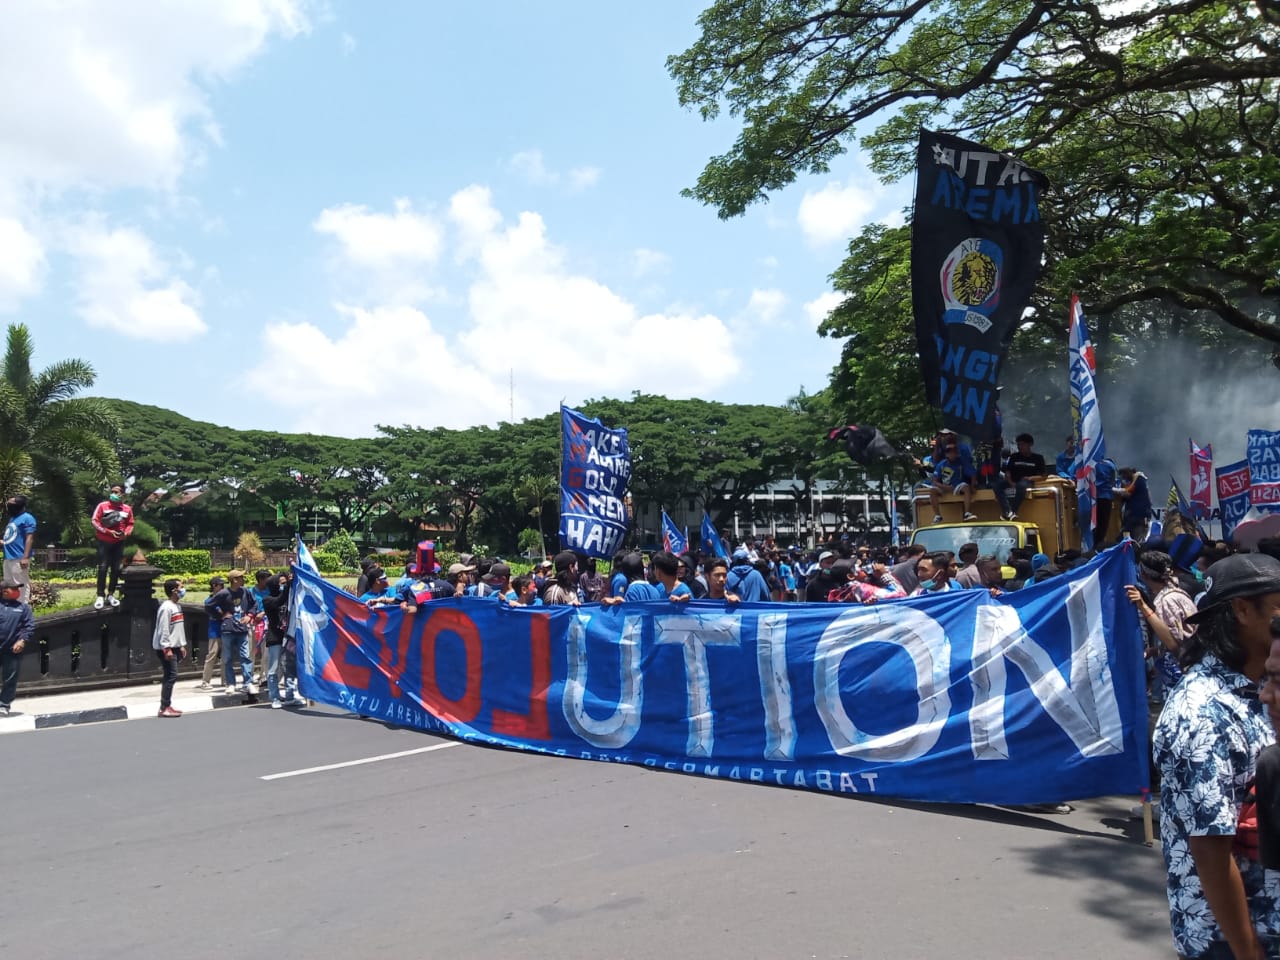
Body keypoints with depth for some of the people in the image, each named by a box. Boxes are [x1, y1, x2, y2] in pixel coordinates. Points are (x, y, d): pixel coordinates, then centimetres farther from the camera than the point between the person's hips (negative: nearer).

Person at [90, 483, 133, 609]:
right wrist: (108, 531, -15)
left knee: (116, 569, 5)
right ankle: (100, 596, 0)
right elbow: (94, 521, -7)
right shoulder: (102, 506, -5)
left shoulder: (127, 508, 1)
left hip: (118, 543, 3)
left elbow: (130, 524, 10)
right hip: (104, 542, -2)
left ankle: (111, 594, 15)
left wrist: (126, 533, -11)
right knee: (103, 568, -3)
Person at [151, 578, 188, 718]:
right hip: (166, 648, -10)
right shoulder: (166, 607, -16)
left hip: (174, 647, 10)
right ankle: (164, 709, -7)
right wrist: (167, 648, -21)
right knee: (171, 676, -11)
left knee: (170, 677, 12)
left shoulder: (177, 606, 15)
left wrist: (182, 645, 19)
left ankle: (167, 705, 18)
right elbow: (163, 629, -20)